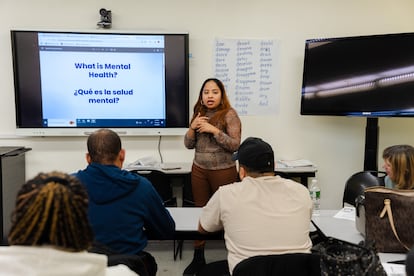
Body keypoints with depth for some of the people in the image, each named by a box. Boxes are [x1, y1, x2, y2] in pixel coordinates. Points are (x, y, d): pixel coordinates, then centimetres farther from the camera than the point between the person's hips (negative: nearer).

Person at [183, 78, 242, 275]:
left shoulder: (230, 114, -7)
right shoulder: (198, 113, 7)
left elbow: (235, 145, -14)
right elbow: (188, 145, 7)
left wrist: (214, 130, -20)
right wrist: (192, 128, -10)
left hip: (223, 171, -4)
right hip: (199, 170, 5)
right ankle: (198, 257, 25)